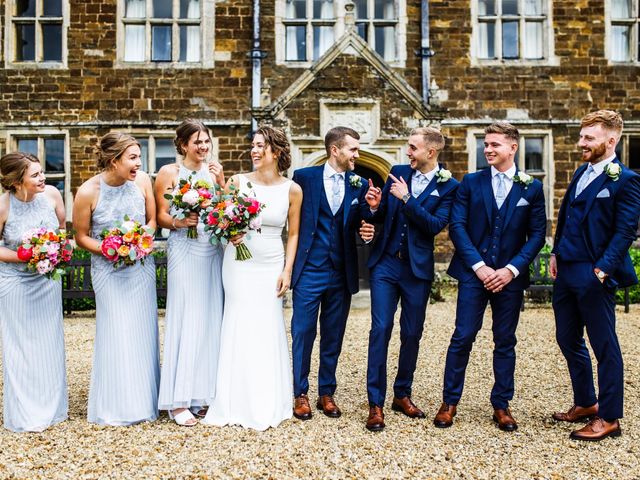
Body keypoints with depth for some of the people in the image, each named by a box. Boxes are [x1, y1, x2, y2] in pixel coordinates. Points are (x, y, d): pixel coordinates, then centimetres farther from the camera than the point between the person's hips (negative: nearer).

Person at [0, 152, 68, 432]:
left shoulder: (51, 194, -11)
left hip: (48, 280, 3)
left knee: (49, 341, 12)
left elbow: (62, 227, 8)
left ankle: (51, 407, 28)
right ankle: (26, 415, 19)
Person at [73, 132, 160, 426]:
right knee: (116, 333, 0)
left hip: (141, 266, 3)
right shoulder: (88, 192, -15)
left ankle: (144, 400, 24)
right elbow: (81, 236, -4)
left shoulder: (142, 180, -8)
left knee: (143, 331, 8)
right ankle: (117, 406, 16)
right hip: (108, 270, -3)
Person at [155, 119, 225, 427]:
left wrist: (221, 181, -4)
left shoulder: (214, 171, 12)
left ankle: (203, 392, 16)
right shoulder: (169, 173, 1)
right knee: (185, 320, -7)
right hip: (184, 252, -4)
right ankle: (178, 401, 0)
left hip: (213, 252, 5)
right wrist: (179, 222, -20)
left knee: (210, 319, 5)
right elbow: (161, 216, -1)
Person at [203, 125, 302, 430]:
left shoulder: (292, 190, -1)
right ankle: (236, 403, 14)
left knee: (267, 330, 2)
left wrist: (287, 271, -1)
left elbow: (293, 234, 5)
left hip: (271, 266, 0)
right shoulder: (238, 181, -1)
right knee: (239, 328, 1)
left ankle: (266, 406, 16)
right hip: (239, 264, 0)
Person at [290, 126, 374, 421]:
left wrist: (368, 230, -12)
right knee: (303, 332, 2)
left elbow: (360, 225, 10)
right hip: (309, 270, -3)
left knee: (333, 336, 11)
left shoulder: (359, 184, 6)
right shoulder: (304, 176, -3)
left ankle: (326, 393, 24)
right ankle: (301, 394, 16)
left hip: (342, 273, 3)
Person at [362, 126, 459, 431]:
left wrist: (407, 198, -21)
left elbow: (436, 225, -16)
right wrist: (374, 207, -13)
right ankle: (376, 404, 0)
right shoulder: (397, 173, 4)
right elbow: (381, 217, 8)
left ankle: (402, 395, 28)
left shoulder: (448, 186, -4)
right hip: (385, 264, 1)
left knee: (412, 334, 10)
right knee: (380, 329, -6)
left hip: (418, 269, -1)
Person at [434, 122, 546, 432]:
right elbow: (457, 226, -1)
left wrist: (512, 269, -10)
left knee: (505, 341, 8)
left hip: (510, 276, 1)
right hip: (474, 272, -1)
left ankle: (501, 405, 20)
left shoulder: (532, 187, 4)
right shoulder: (471, 182, 4)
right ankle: (449, 402, 12)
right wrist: (479, 266, -11)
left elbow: (537, 234, 2)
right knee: (463, 337, 0)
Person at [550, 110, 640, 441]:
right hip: (566, 271, 8)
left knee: (604, 345, 3)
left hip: (593, 276, -8)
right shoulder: (581, 172, 14)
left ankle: (609, 418, 15)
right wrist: (556, 254, 12)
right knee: (568, 339, 15)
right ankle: (585, 404, 31)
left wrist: (603, 269, -21)